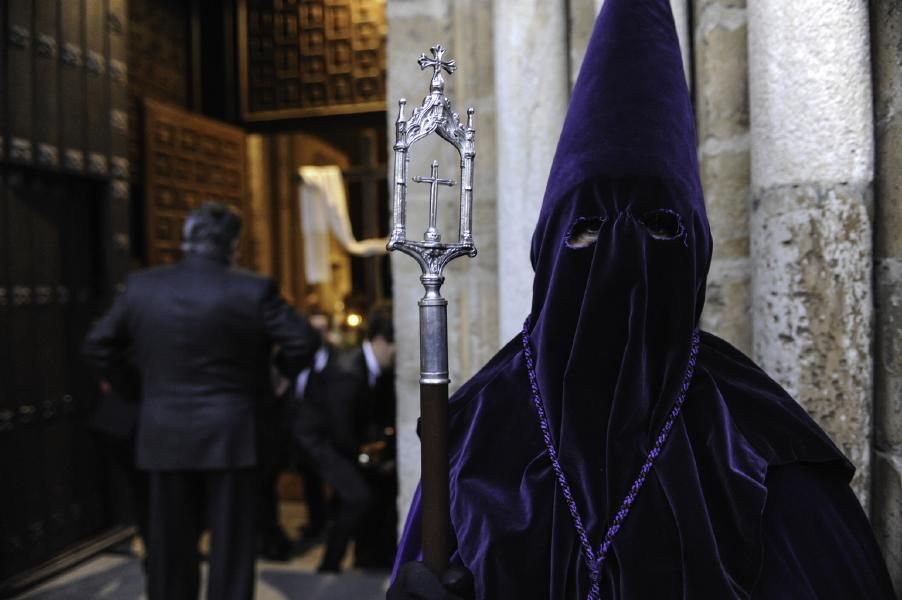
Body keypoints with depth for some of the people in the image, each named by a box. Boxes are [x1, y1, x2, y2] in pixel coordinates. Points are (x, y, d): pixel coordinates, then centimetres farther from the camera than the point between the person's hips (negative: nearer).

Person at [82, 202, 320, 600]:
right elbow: (303, 342, -9)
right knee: (230, 546, 8)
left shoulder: (141, 287, 0)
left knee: (171, 545, 15)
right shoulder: (253, 291, -10)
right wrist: (280, 374, 10)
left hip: (164, 436, 3)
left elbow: (98, 345, 6)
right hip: (229, 434, -3)